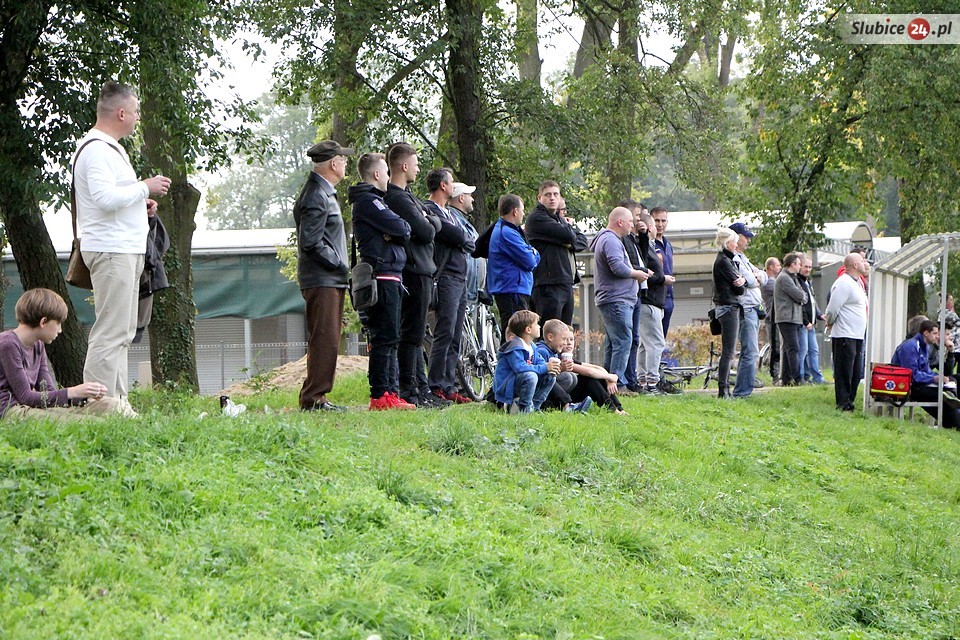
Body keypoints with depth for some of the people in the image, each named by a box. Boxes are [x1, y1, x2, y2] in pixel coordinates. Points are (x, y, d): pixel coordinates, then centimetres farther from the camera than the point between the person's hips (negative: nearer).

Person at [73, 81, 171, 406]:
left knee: (122, 332, 13)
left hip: (126, 249, 11)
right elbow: (105, 197, -25)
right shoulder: (96, 149, -14)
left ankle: (117, 403, 17)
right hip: (111, 251, -11)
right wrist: (145, 187, -14)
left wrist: (140, 201, 12)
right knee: (111, 331, -12)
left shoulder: (109, 148, 20)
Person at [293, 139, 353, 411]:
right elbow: (310, 242, -20)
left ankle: (316, 397, 14)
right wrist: (340, 265, -14)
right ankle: (314, 398, -10)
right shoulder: (316, 197, -14)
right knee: (324, 339, -11)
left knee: (328, 340, 11)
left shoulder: (324, 192, 19)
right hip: (322, 279, -11)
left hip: (332, 279, 11)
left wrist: (342, 267, 15)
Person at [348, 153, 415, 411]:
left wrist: (399, 230, -6)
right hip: (383, 275, -11)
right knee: (385, 337, -11)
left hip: (390, 277, 11)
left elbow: (399, 234, 16)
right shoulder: (368, 201, -10)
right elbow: (400, 228, -18)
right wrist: (405, 227, 4)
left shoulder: (372, 200, 23)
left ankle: (391, 391, 15)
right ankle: (380, 395, -10)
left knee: (388, 338, 12)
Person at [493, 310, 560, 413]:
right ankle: (524, 408, -17)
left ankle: (533, 406, 3)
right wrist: (545, 367, -28)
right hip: (505, 388, -9)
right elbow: (520, 368, -32)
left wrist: (550, 368, -15)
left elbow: (540, 362, 10)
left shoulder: (531, 346, 11)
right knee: (530, 376, -35)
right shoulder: (515, 347, -21)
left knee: (550, 377, 3)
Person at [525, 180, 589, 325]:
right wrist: (569, 225, 6)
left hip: (567, 283, 9)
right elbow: (568, 235, -17)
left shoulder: (561, 219, 23)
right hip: (548, 285, -9)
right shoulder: (537, 218, -7)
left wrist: (570, 244, -7)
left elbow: (583, 241, 15)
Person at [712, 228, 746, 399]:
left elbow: (737, 281, 10)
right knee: (728, 351, -11)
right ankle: (722, 389, -12)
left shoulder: (725, 259, 18)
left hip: (729, 307, 10)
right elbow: (738, 288, -14)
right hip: (728, 307, -10)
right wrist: (742, 281, 6)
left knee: (727, 351, 11)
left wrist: (743, 279, -11)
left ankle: (725, 387, 14)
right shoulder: (723, 261, -13)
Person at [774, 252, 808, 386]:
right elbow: (799, 295, -16)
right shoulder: (784, 278, -11)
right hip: (787, 319, -10)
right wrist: (802, 295, 3)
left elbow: (803, 297, 21)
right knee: (794, 349, -14)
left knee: (789, 350, 10)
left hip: (795, 319, 10)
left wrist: (802, 297, 2)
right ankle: (797, 379, -19)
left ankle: (785, 379, 13)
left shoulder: (792, 278, 23)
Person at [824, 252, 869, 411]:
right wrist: (830, 323, -1)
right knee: (844, 372, -6)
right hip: (845, 336, -10)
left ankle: (849, 401, 19)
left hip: (857, 336, 10)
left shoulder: (856, 283, 18)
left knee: (856, 373, 12)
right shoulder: (843, 283, -14)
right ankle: (843, 403, -4)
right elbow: (833, 308, -16)